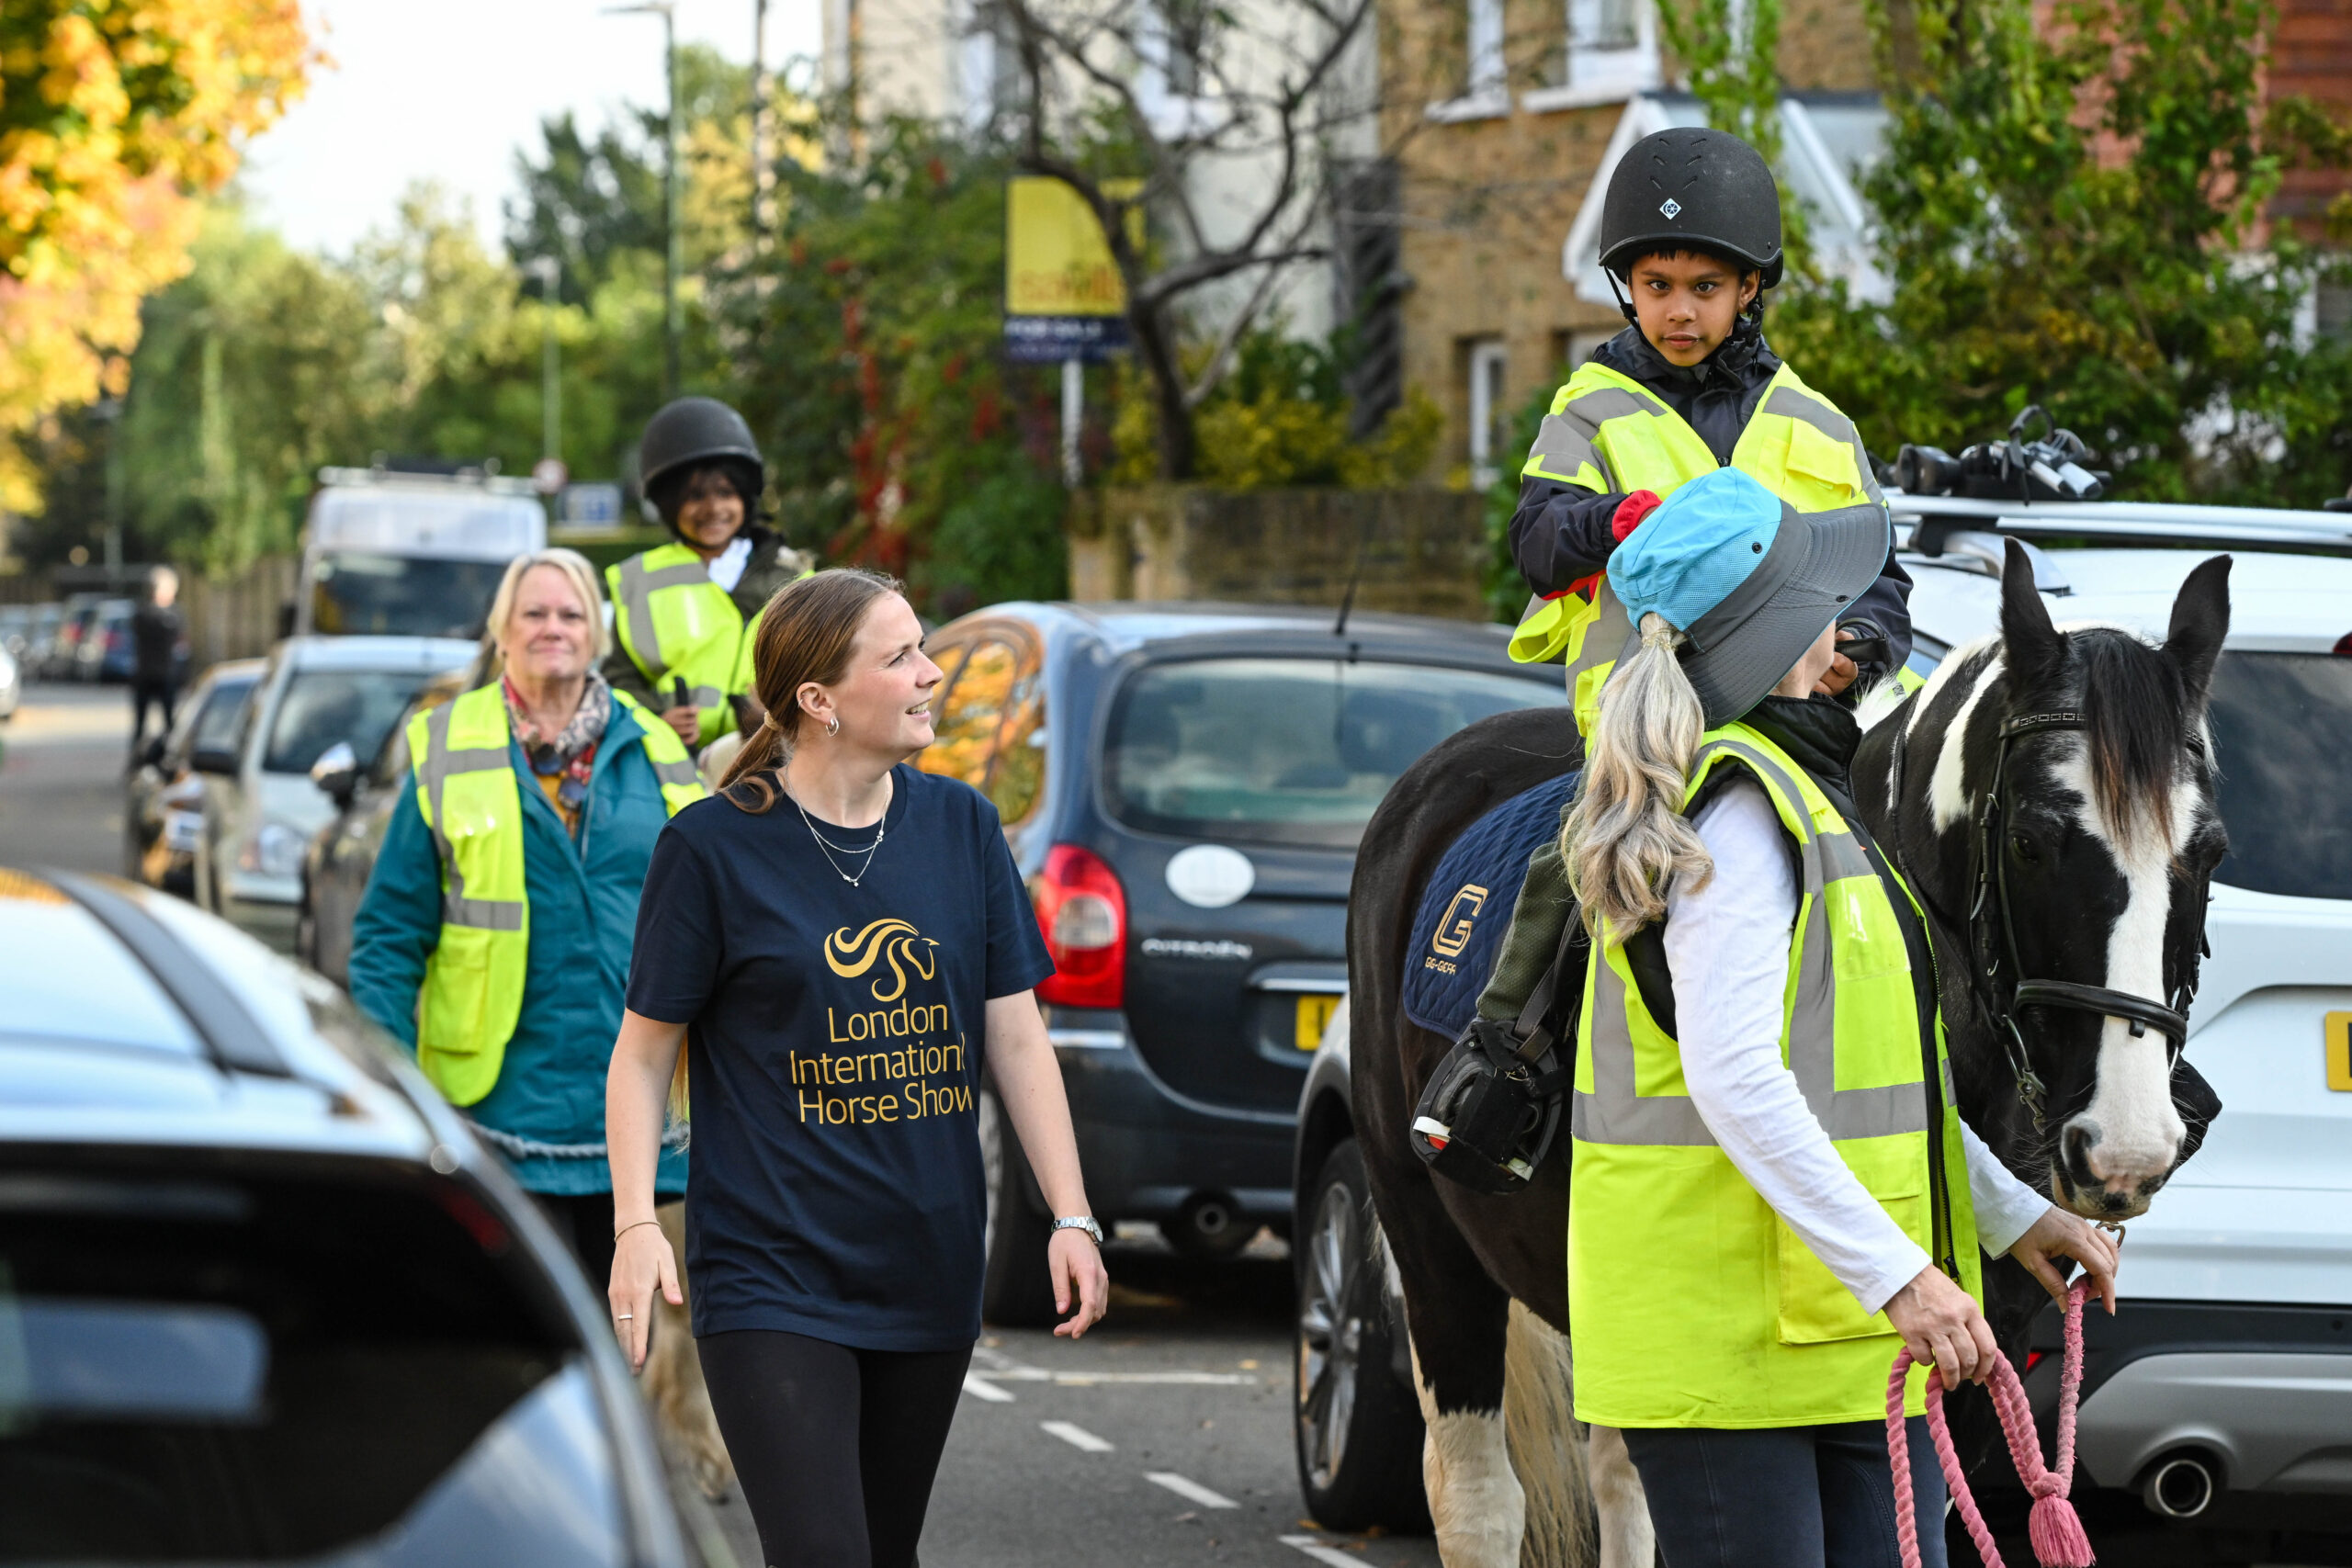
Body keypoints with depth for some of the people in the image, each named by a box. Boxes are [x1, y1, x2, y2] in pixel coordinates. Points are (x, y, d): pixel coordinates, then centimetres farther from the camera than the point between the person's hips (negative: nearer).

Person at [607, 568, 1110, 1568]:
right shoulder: (714, 847, -6)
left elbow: (1015, 1039, 10)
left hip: (929, 1279, 5)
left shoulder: (960, 827, 7)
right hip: (773, 1283, -5)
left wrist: (1073, 1218, 3)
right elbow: (645, 1052, -2)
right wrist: (636, 1227, -13)